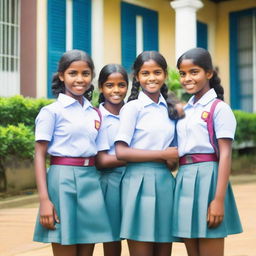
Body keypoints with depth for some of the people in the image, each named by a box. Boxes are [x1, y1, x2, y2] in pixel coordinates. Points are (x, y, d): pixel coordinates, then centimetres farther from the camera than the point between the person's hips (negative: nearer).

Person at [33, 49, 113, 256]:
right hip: (63, 180, -5)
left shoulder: (95, 113, 14)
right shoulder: (52, 111, -2)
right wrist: (44, 199, -14)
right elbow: (40, 156, -6)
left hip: (92, 182, 5)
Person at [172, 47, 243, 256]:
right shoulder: (185, 111, 16)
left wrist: (219, 200, -18)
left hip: (207, 177, -7)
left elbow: (225, 155, -11)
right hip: (184, 180, 7)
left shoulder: (219, 108, -5)